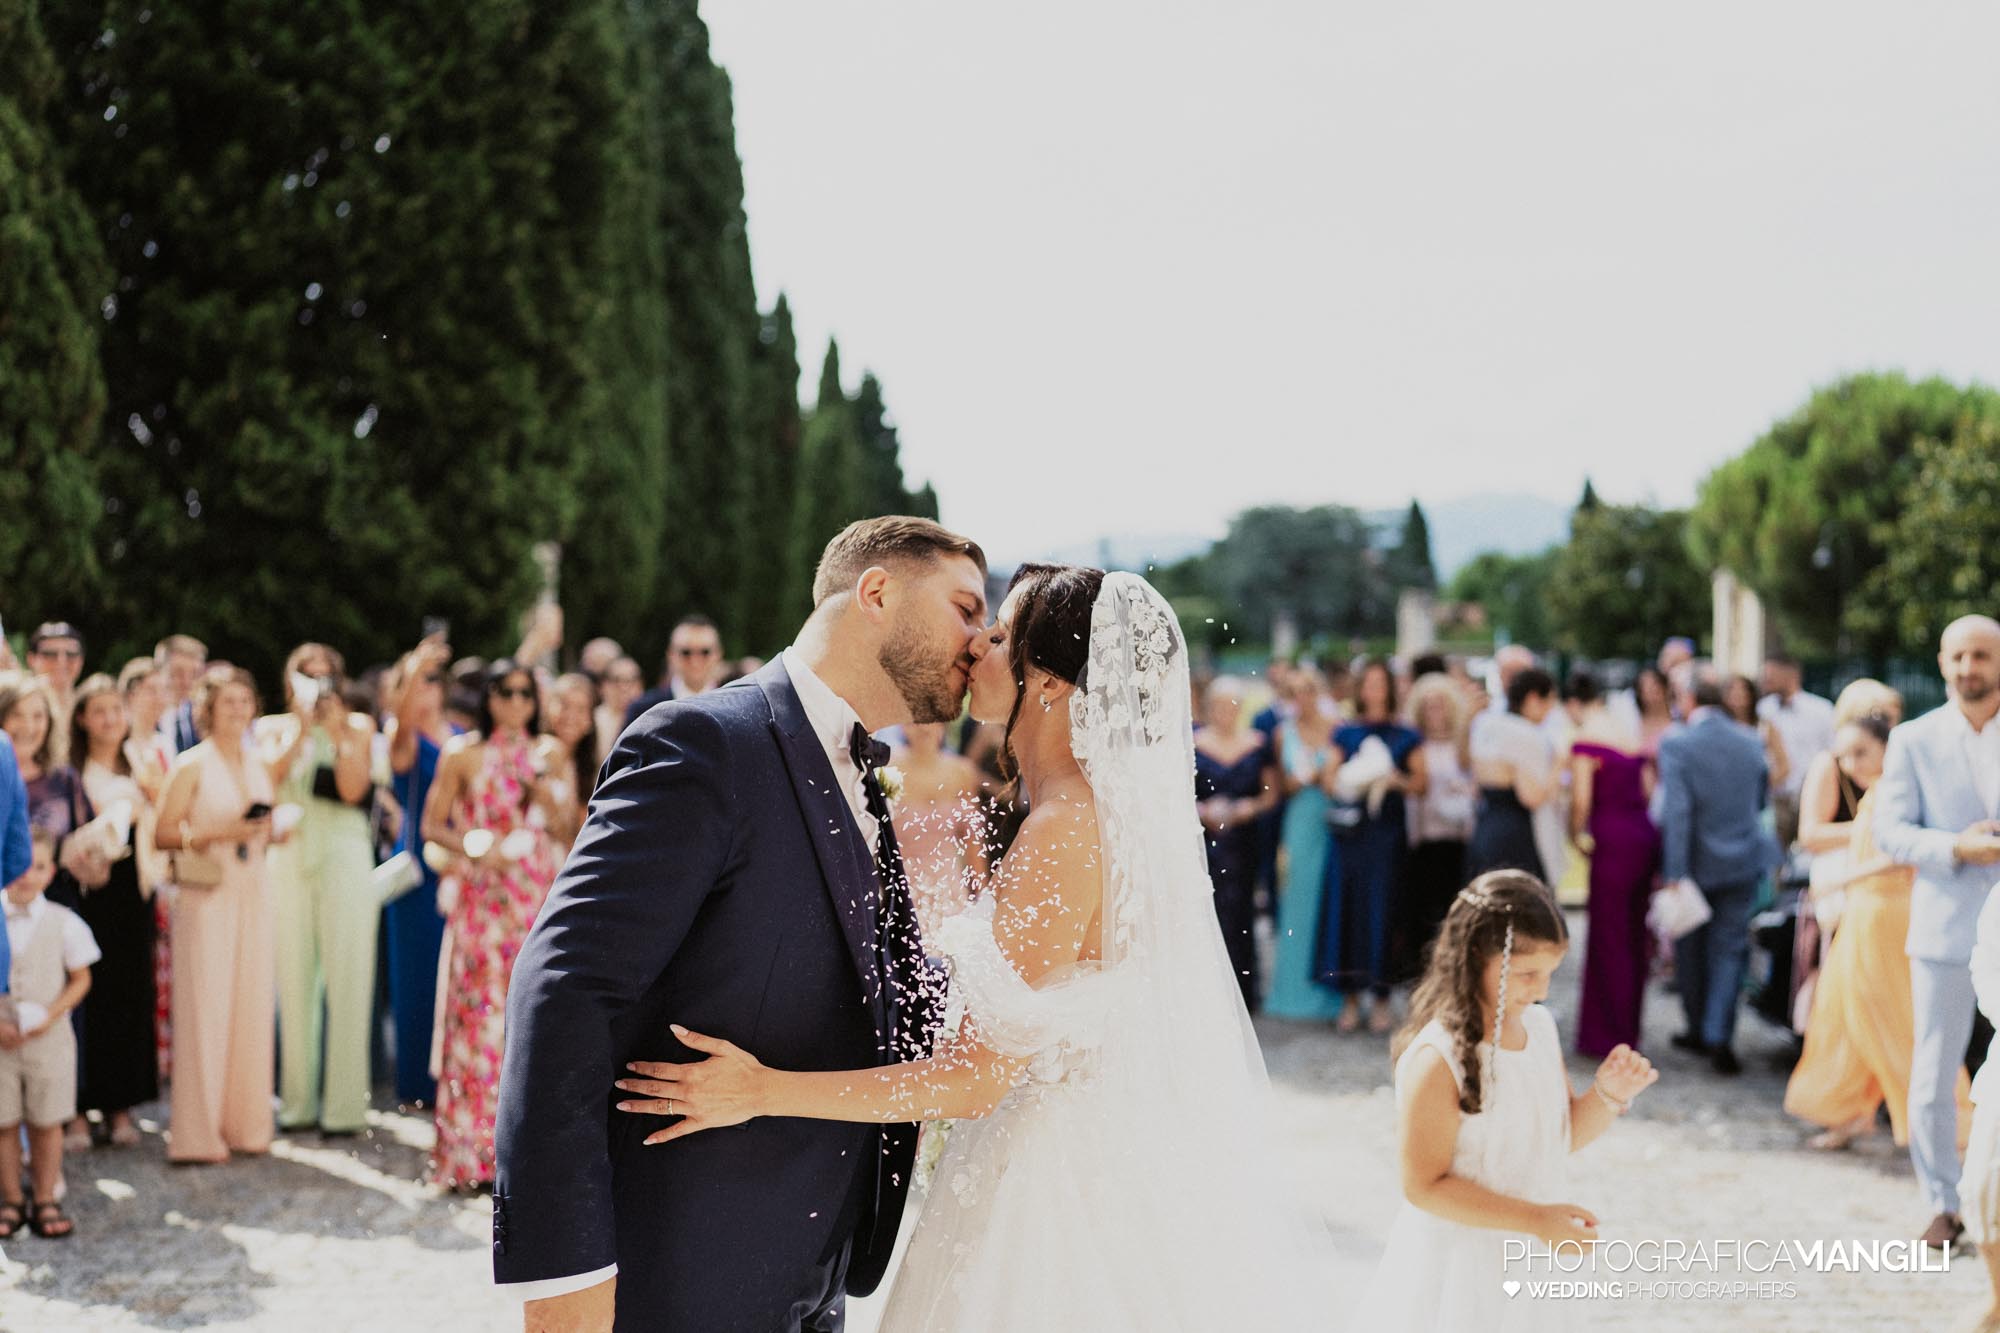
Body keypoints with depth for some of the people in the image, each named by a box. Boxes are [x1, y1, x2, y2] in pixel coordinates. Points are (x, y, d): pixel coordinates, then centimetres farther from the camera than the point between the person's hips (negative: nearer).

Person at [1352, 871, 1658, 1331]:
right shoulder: (1436, 1060, -24)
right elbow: (1425, 1186, -22)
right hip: (1457, 1272, -7)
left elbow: (1567, 1133, 12)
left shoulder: (1540, 1026, 0)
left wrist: (1610, 1095, -9)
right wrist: (1535, 1220, -25)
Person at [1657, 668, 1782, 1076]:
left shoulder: (1676, 746, -16)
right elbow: (1762, 798, 12)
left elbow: (1676, 813, -21)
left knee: (1690, 950, 15)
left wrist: (1674, 874, -20)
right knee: (1728, 950, 7)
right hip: (1742, 862, 3)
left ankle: (1699, 1030, 27)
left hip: (1695, 866, -3)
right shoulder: (1751, 744, -2)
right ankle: (1719, 1036, -4)